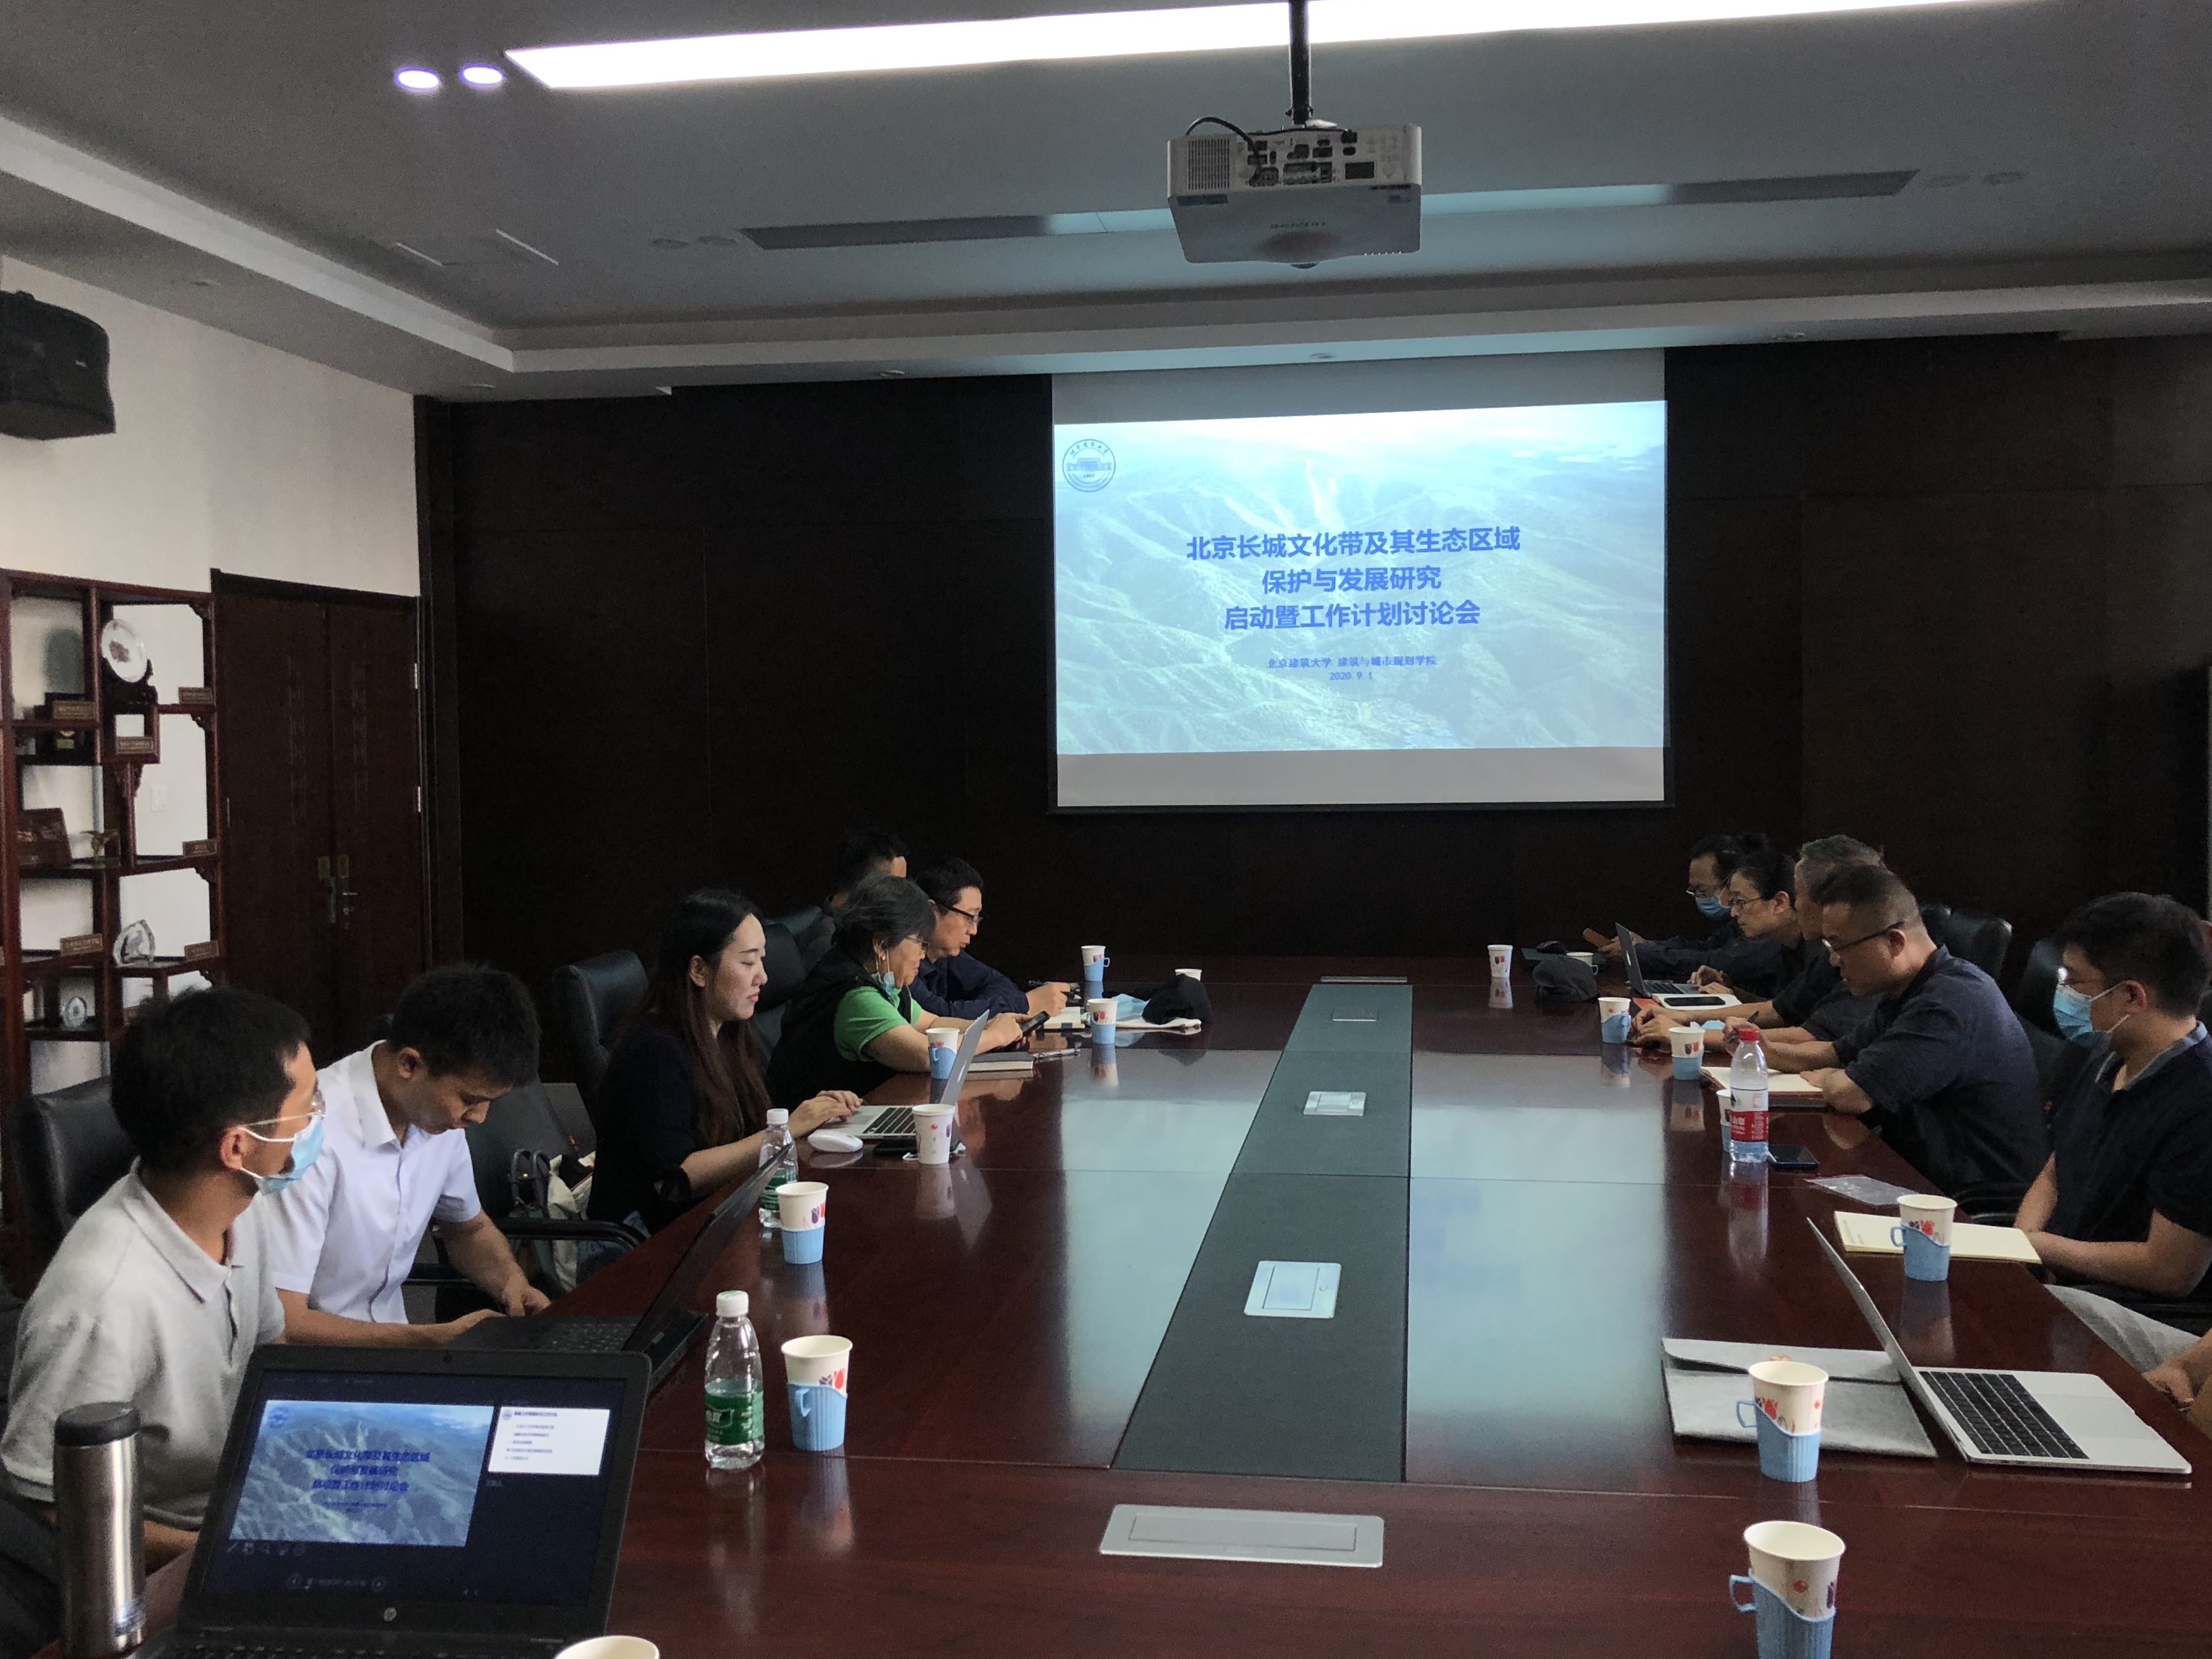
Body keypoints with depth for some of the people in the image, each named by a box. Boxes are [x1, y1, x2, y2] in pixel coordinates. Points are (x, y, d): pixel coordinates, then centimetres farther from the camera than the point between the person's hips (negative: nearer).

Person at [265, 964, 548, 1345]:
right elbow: (281, 1324, -25)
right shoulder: (313, 1138, -25)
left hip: (388, 1337, 6)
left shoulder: (439, 1107, -2)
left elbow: (469, 1228, 16)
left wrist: (512, 1281, -4)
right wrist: (434, 1339, -26)